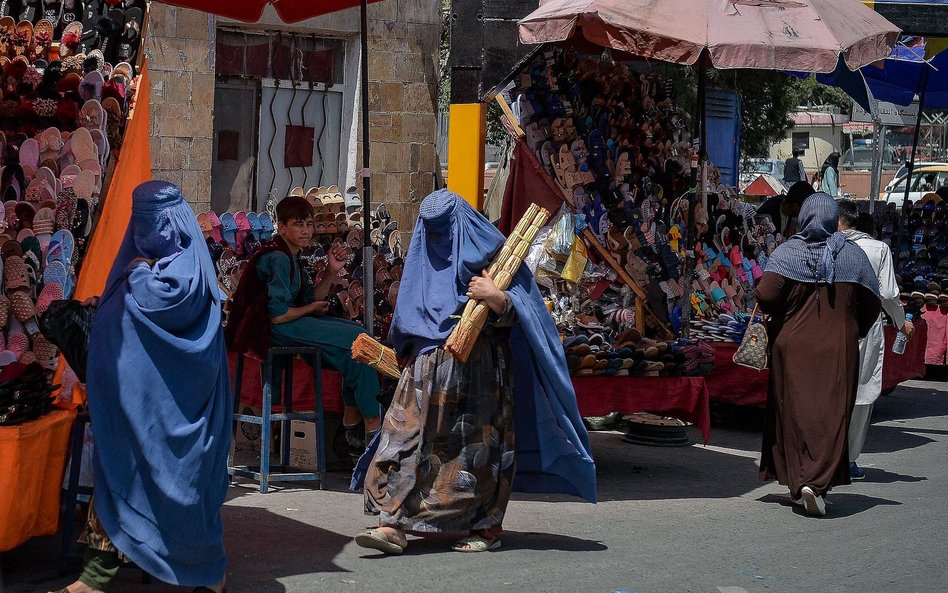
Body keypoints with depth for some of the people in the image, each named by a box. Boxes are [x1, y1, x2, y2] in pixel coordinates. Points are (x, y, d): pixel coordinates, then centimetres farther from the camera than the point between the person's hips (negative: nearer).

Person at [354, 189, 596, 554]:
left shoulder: (489, 254, -2)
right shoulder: (423, 257, 14)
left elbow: (513, 315, -6)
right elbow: (407, 320, 23)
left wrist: (495, 296, -25)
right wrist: (404, 355, 14)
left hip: (477, 370, -5)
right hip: (428, 370, 5)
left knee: (476, 444, 0)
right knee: (407, 436, -6)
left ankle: (487, 527, 12)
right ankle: (394, 524, -10)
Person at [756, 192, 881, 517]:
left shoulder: (787, 252, -6)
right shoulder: (853, 254, -1)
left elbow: (766, 296, -16)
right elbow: (871, 303, 1)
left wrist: (778, 314, 5)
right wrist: (855, 331, 17)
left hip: (792, 346, 0)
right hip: (838, 349, 0)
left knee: (794, 413, 9)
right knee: (831, 415, 0)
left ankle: (798, 482, 10)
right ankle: (817, 481, -15)